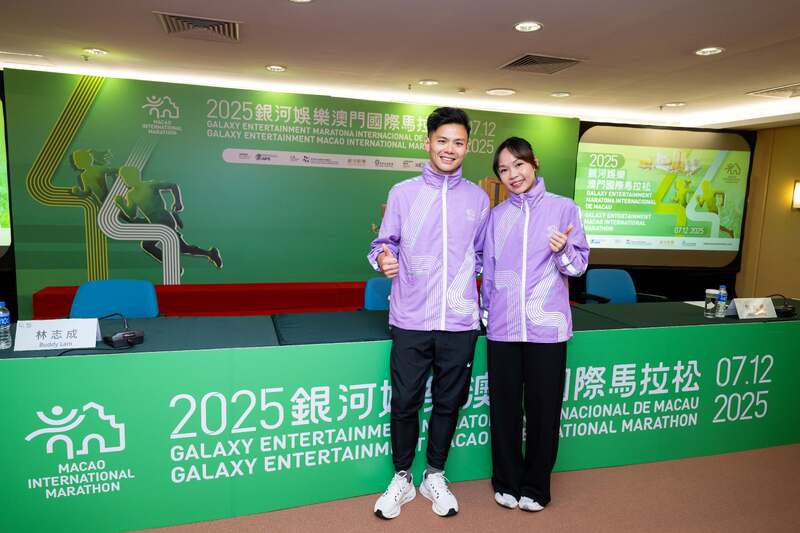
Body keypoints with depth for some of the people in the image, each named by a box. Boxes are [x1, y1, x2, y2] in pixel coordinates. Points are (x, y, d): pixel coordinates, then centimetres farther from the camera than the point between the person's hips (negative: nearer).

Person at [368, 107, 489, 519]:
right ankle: (402, 478, 28)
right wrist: (382, 258, -18)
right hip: (411, 320, -1)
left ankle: (434, 476, 33)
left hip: (460, 322, 2)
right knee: (405, 403, 5)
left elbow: (480, 255, 15)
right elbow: (384, 243, 3)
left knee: (448, 402, 12)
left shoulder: (478, 199, 8)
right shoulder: (403, 193, 3)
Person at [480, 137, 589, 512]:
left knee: (543, 409, 7)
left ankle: (535, 486, 27)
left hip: (546, 327, -2)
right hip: (503, 327, 2)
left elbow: (578, 266, 0)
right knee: (504, 409, 10)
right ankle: (507, 481, 29)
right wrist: (485, 311, 13)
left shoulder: (564, 209, 1)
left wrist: (563, 250, -19)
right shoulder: (497, 215, 8)